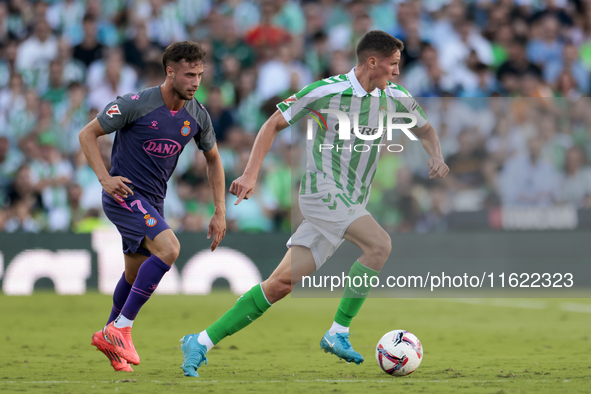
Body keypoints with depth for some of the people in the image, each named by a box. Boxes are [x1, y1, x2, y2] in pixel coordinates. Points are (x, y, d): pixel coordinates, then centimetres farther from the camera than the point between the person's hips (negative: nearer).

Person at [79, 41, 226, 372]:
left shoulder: (198, 116, 0)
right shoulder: (136, 104, -17)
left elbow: (213, 160, 15)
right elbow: (88, 134, -8)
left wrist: (220, 213, 9)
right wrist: (105, 178, -19)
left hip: (153, 202, 7)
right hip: (124, 193, -7)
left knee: (136, 276, 15)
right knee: (169, 248, -26)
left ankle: (110, 337, 37)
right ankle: (121, 328, -20)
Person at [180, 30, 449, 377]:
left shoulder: (396, 98, 5)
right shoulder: (326, 92, -11)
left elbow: (425, 129, 24)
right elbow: (275, 123, -1)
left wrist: (437, 155, 1)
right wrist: (251, 174, -8)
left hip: (352, 205, 6)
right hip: (323, 193, -6)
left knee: (283, 283, -1)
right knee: (380, 244, -25)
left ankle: (201, 342, 2)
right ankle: (338, 333, -15)